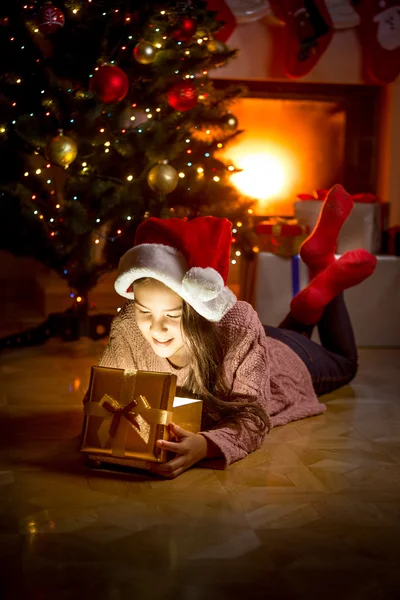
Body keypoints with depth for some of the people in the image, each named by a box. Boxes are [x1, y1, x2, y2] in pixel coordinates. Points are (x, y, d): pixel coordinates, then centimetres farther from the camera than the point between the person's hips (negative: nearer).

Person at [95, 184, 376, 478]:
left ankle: (330, 278, 36)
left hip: (285, 361, -3)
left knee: (344, 363, 33)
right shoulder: (127, 329, -39)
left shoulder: (239, 329, -50)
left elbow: (253, 416, -47)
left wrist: (205, 446, -68)